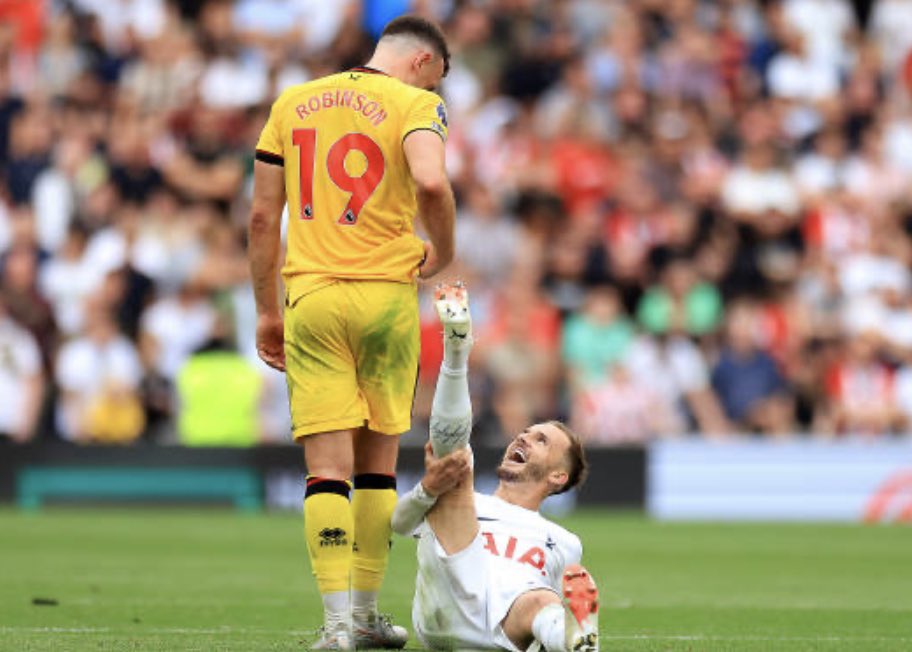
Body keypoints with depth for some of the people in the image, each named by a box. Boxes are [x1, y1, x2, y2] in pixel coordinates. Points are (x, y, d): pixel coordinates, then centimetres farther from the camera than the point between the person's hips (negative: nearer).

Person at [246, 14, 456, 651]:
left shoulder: (292, 103, 12)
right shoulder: (414, 103, -2)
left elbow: (263, 216, 11)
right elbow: (431, 182, -21)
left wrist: (267, 311, 16)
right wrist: (443, 251, -3)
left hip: (310, 297, 2)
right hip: (385, 294, -2)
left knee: (327, 466, -2)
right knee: (377, 461, 12)